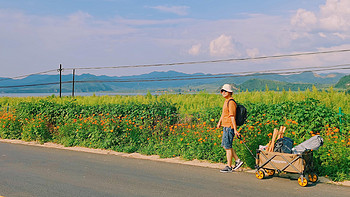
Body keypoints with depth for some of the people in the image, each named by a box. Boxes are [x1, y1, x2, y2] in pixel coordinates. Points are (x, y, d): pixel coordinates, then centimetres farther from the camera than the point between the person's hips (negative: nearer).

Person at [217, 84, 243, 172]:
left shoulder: (231, 102, -17)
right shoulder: (226, 101, 14)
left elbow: (232, 117, -21)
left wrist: (235, 130, -22)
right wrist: (219, 122, 33)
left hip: (229, 127, -10)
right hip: (225, 126, 10)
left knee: (228, 147, -3)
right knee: (225, 145, 16)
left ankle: (229, 167, 6)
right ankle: (238, 160, 22)